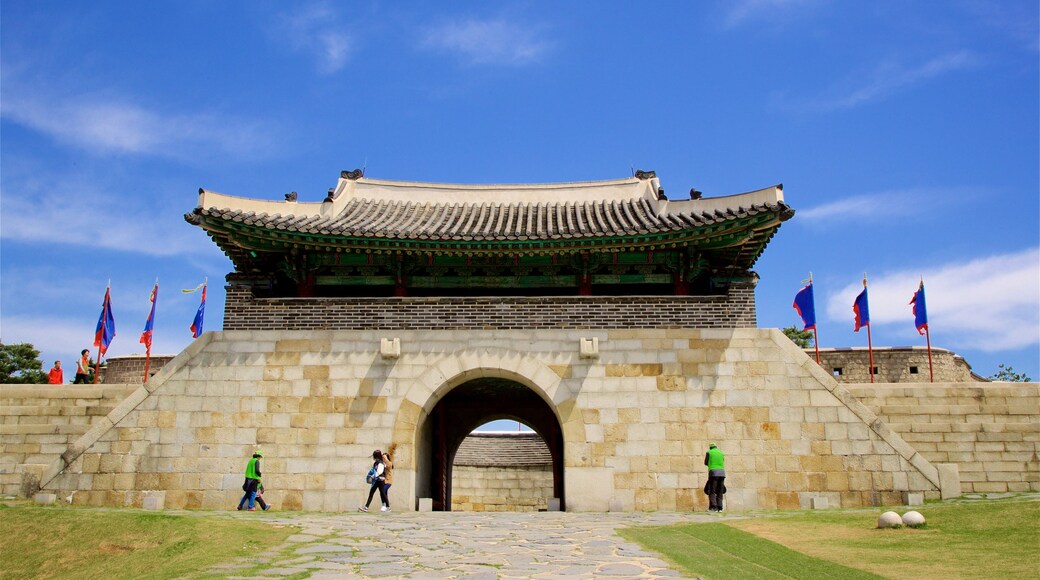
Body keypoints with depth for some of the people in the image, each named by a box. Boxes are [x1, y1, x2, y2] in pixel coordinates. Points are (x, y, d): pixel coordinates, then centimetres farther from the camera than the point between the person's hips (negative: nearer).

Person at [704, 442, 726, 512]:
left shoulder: (709, 452, 8)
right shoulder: (721, 453, 19)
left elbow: (706, 463, 15)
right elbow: (722, 464, 20)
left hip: (713, 472, -4)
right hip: (722, 472, 4)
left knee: (712, 491, -4)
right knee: (720, 491, 9)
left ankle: (713, 507, -16)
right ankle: (719, 508, 3)